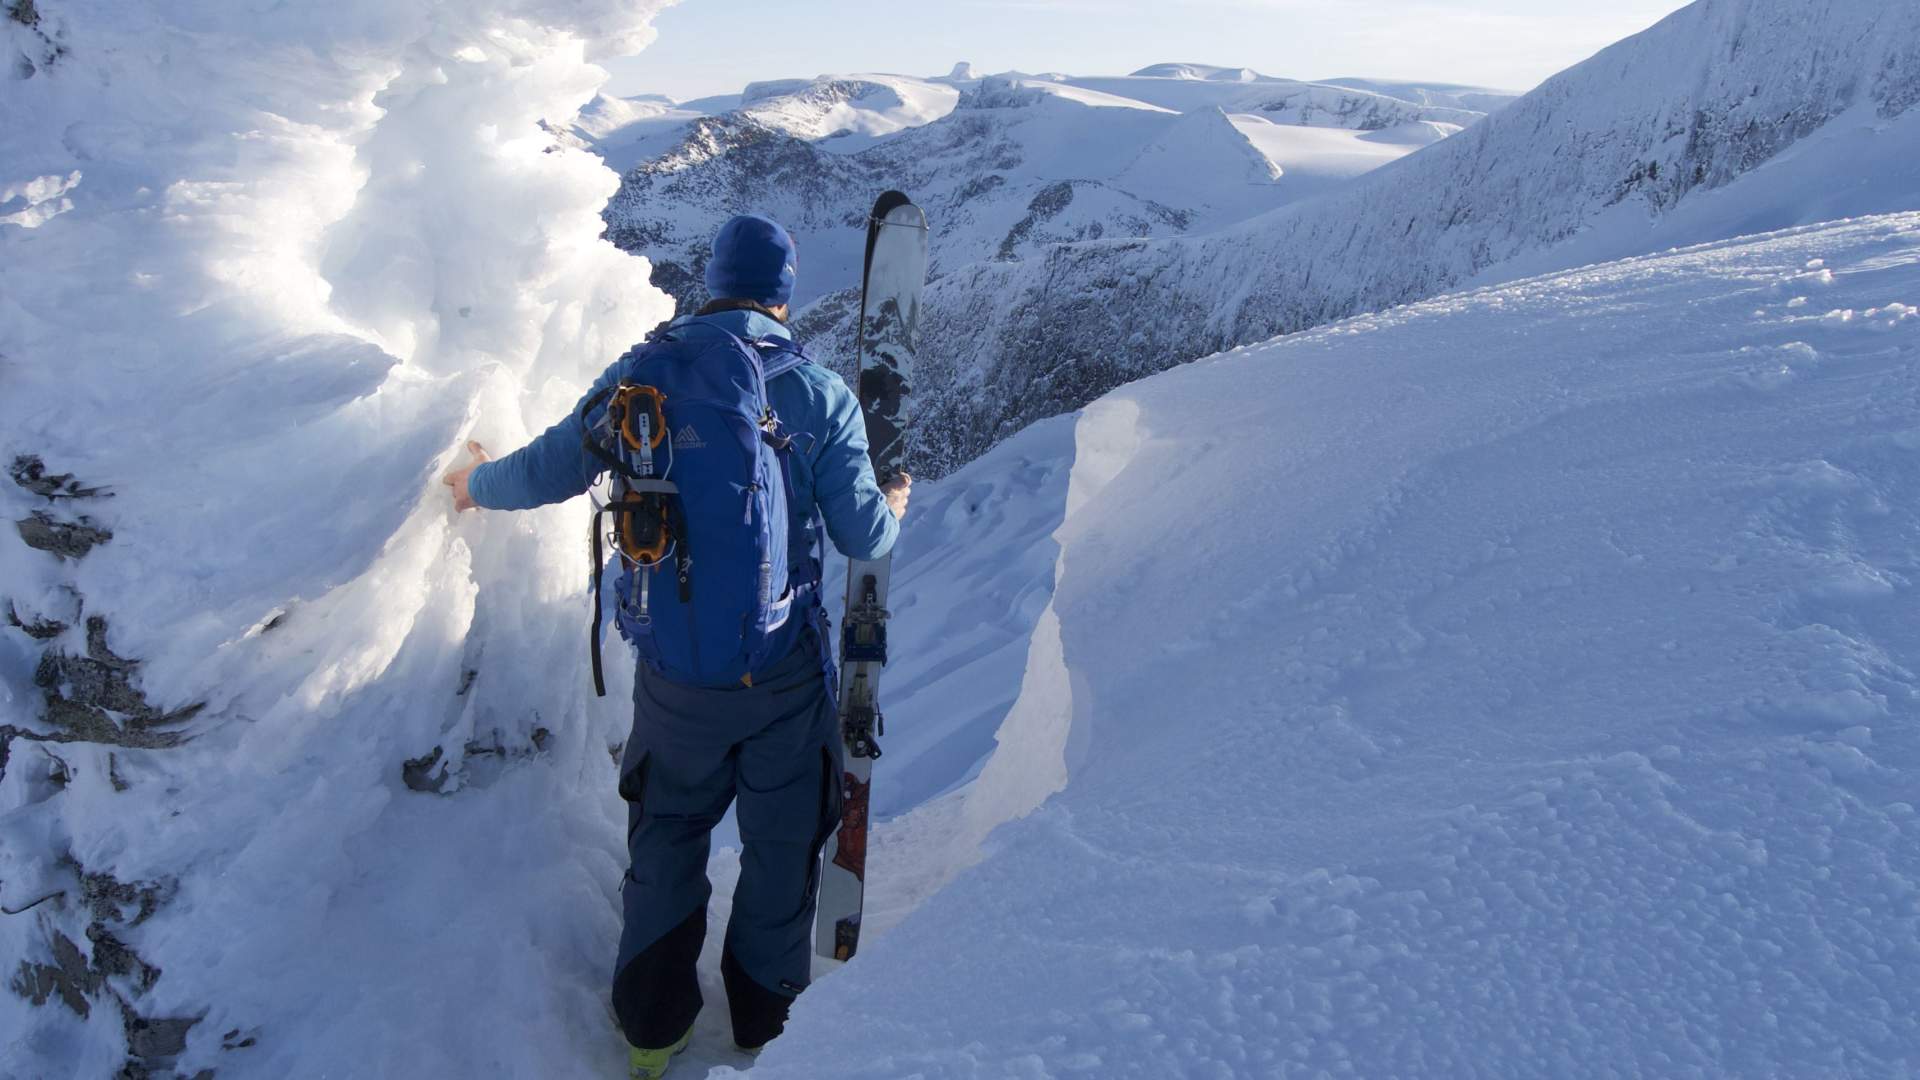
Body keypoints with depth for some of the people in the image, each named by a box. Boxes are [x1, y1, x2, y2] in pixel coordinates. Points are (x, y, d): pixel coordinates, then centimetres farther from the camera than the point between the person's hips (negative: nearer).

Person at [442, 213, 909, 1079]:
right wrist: (892, 508, 15)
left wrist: (478, 484, 24)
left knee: (666, 841, 21)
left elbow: (548, 472, 2)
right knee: (780, 849, 17)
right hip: (786, 671, -2)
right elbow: (861, 537, -9)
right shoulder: (821, 392, -8)